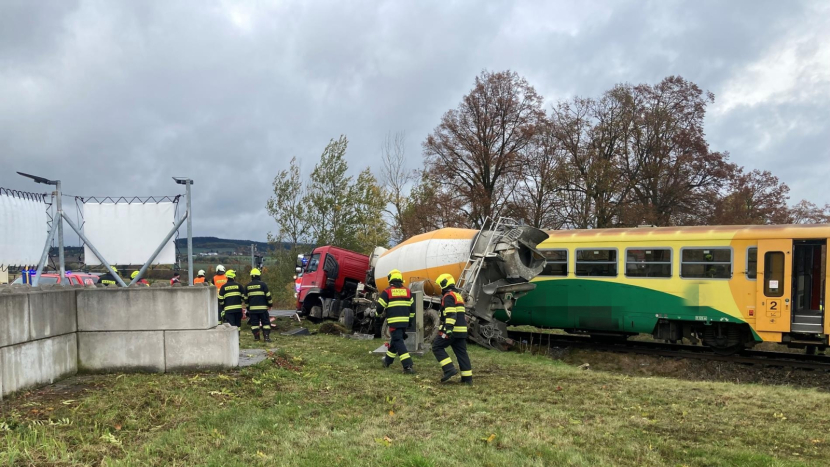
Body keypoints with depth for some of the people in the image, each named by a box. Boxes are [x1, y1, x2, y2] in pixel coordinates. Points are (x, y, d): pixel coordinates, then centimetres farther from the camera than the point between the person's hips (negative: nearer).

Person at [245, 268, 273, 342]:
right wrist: (270, 304, 8)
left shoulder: (247, 286, 8)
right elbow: (268, 295, -5)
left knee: (254, 323, 9)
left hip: (252, 308, 3)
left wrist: (247, 308, 21)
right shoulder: (263, 284, -4)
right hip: (262, 307, -3)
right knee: (265, 322, 2)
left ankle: (256, 336, 8)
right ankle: (266, 336, -5)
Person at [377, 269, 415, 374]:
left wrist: (379, 313, 19)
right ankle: (387, 360, 38)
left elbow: (379, 307, -3)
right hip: (404, 321, 5)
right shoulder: (407, 291, 8)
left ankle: (407, 366, -17)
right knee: (395, 340, 21)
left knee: (398, 342, -6)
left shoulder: (387, 291, -5)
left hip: (394, 321, -5)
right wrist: (409, 318, 25)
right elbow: (412, 307, 12)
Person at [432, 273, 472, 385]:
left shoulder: (448, 296, -9)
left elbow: (451, 314, -21)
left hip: (452, 330, -9)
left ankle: (449, 369, -12)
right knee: (461, 352, 9)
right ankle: (467, 377, 7)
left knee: (437, 347, -1)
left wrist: (448, 329, -27)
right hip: (461, 330, 9)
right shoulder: (458, 295, 23)